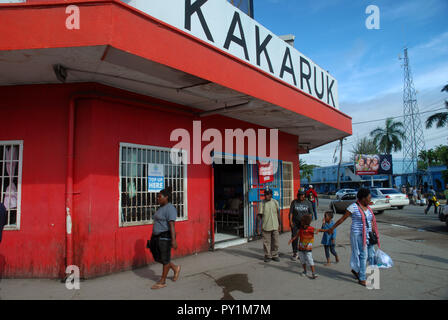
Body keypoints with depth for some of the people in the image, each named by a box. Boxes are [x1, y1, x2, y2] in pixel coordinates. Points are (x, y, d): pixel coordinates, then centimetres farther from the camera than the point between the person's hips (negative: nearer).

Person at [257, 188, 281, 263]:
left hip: (275, 226, 2)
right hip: (266, 226, -2)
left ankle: (275, 255, 22)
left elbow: (278, 214, 13)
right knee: (266, 242, 3)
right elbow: (259, 215, -6)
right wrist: (258, 227, -9)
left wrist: (279, 224, 14)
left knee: (275, 242, 8)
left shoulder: (275, 202, 4)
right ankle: (268, 256, 17)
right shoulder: (262, 203, -5)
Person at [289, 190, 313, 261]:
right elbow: (291, 212, 2)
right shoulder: (294, 202, 2)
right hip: (295, 222, 0)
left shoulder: (308, 203, 4)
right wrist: (290, 221, -6)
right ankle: (295, 253, 11)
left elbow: (310, 213, 7)